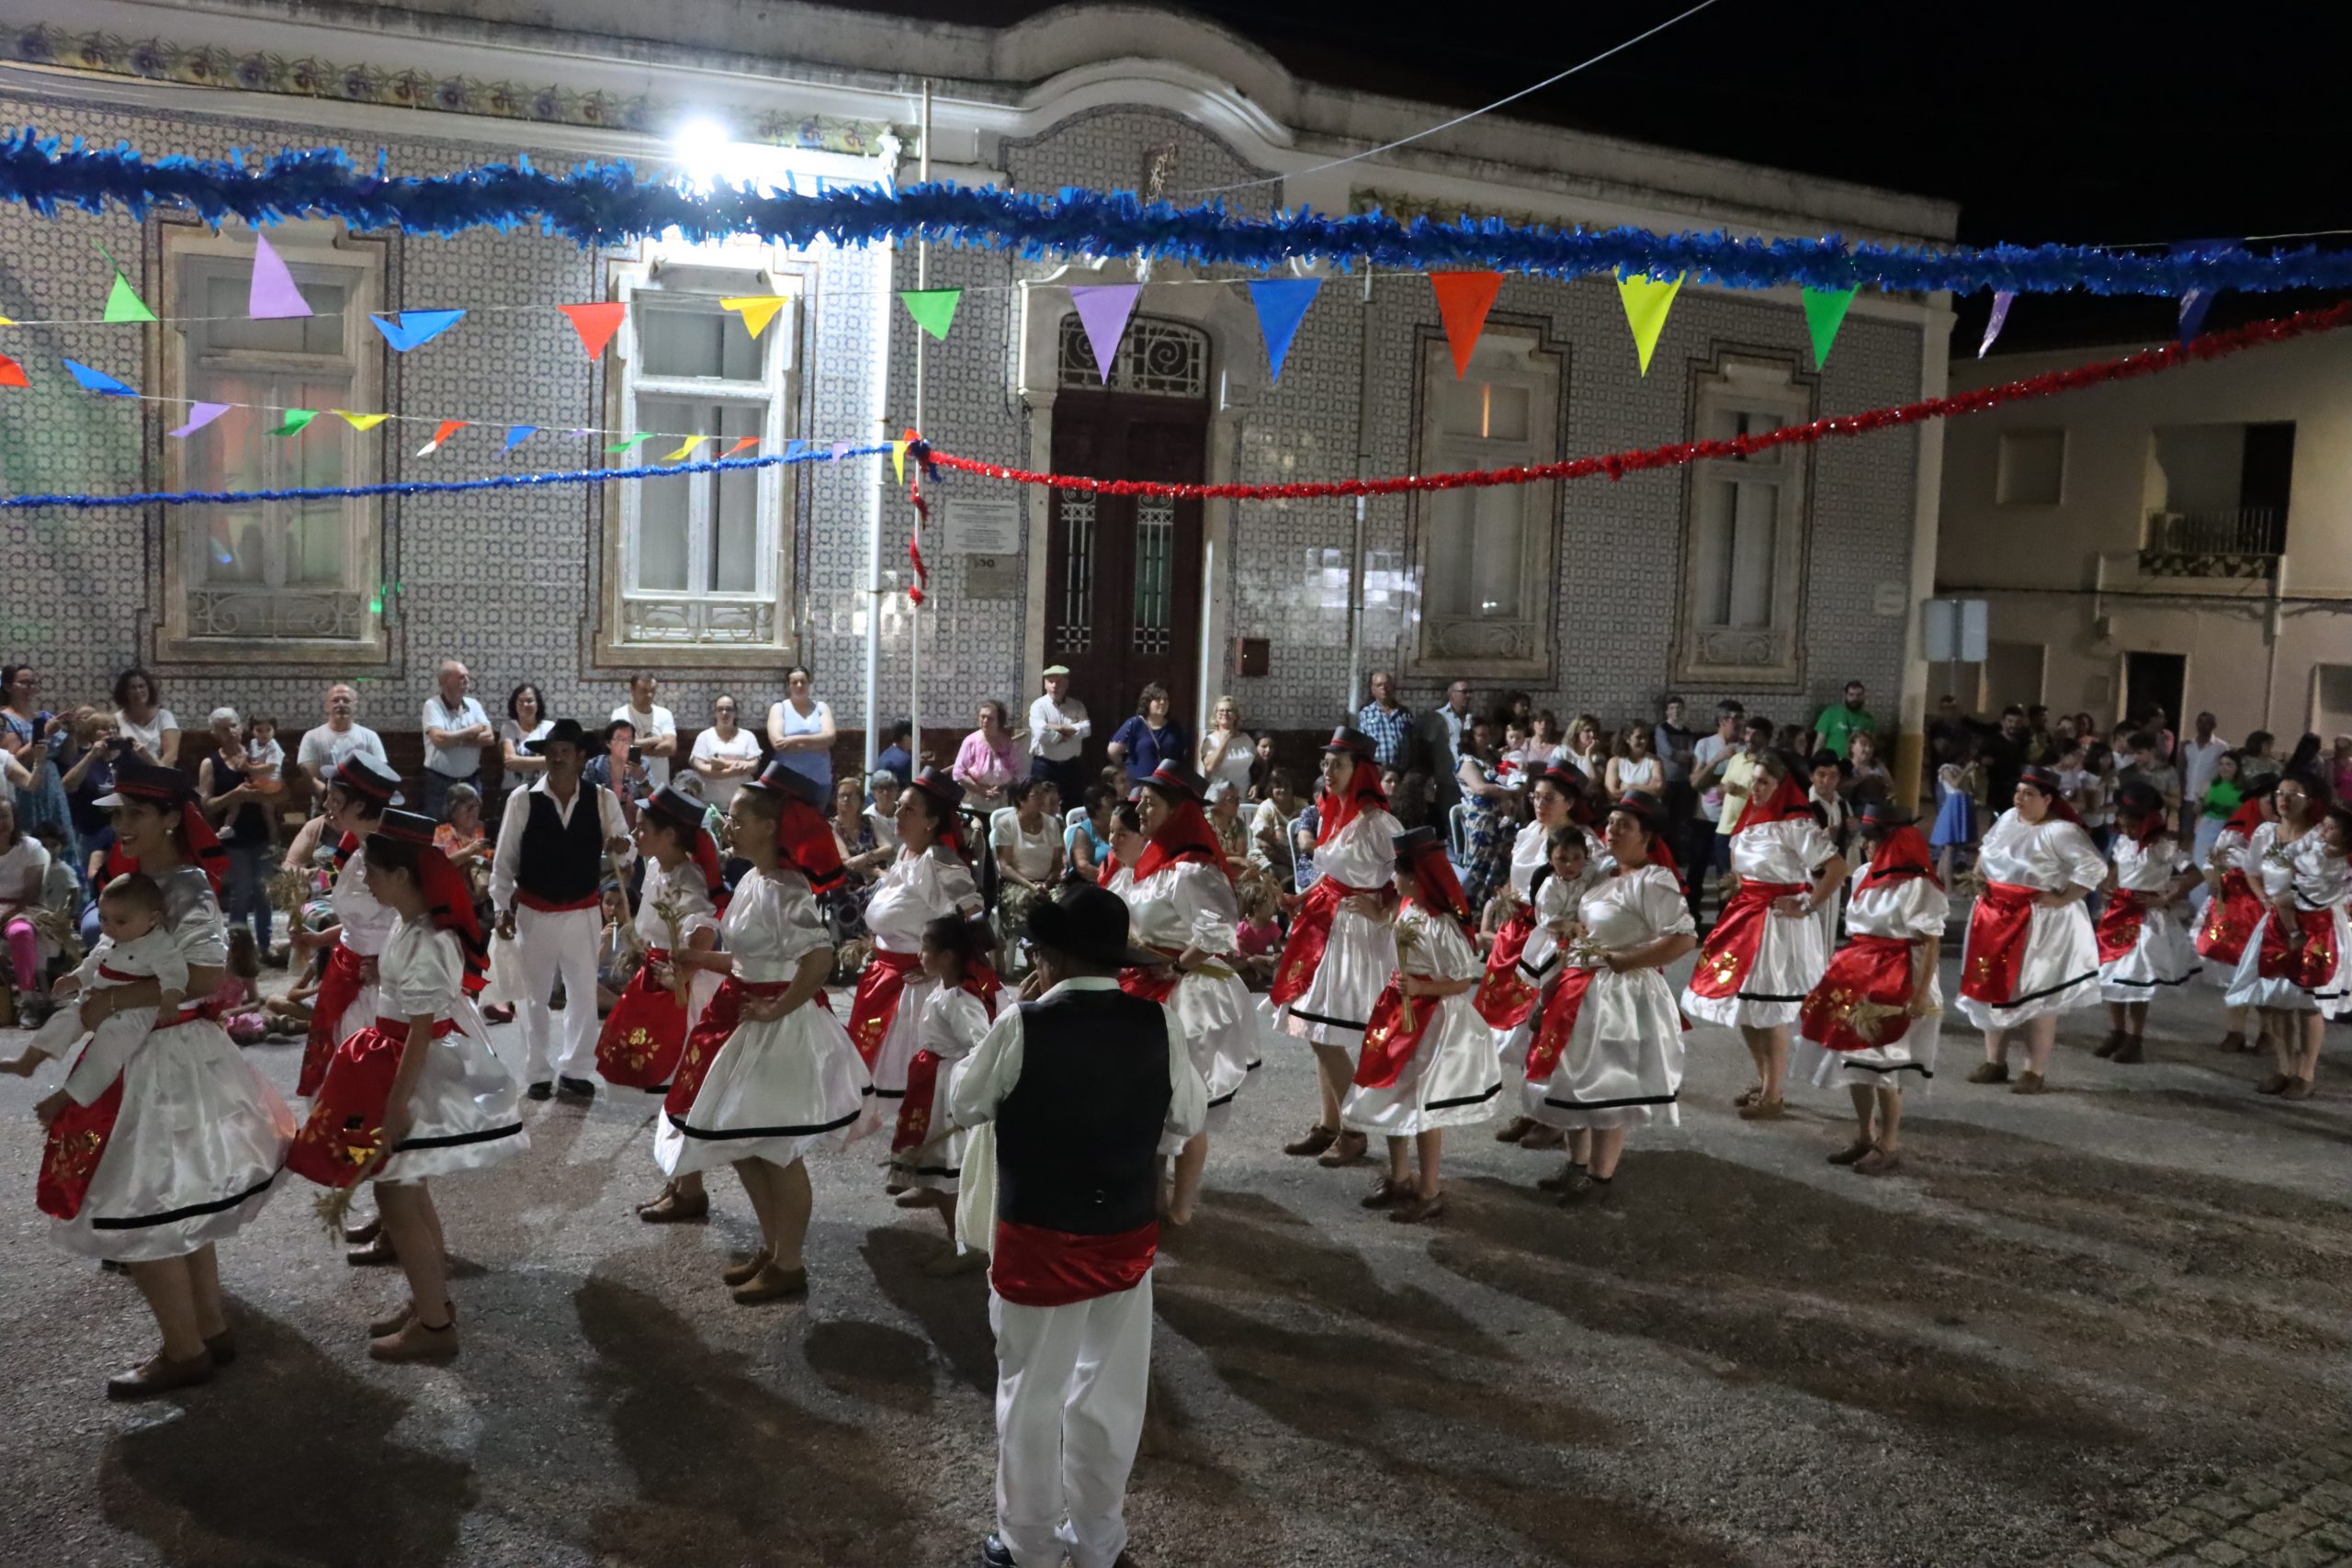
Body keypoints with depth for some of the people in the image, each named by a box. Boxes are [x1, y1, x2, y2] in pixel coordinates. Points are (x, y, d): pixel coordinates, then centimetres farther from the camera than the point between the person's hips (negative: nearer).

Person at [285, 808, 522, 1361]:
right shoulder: (419, 926, 5)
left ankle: (434, 1325, 8)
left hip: (421, 1074, -10)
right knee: (411, 1191, 19)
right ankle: (430, 1301, 32)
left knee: (395, 1196, -1)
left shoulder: (423, 943, -24)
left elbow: (421, 1031, -24)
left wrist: (396, 1103, -22)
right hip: (416, 1064, 10)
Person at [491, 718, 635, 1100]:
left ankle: (574, 1070, 24)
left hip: (583, 914, 1)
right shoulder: (522, 801, -9)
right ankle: (538, 1072, 25)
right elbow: (504, 859, -3)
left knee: (583, 994, 9)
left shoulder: (602, 800, -6)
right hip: (535, 913, -1)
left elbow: (625, 851, -2)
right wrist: (502, 908, -6)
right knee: (533, 995, 10)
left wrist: (623, 849, -26)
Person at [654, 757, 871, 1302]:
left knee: (779, 1152, 4)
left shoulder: (784, 890, -21)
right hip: (743, 1021, 10)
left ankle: (788, 1266, 19)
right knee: (740, 1143, 19)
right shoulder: (752, 879, 7)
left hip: (777, 1028, -10)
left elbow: (820, 959, -32)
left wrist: (775, 1011, -23)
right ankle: (771, 1247, 35)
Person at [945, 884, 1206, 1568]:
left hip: (1039, 1241, -3)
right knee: (1111, 1391, 18)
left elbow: (964, 1105, -3)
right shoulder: (1157, 1024, -9)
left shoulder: (1021, 1025, -18)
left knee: (1033, 1394, 13)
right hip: (1127, 1237, 3)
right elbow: (1190, 1118, 3)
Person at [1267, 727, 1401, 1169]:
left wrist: (1383, 914, -20)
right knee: (1317, 1031, 12)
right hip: (1324, 925, 8)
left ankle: (1353, 1133, 9)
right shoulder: (1328, 815, 9)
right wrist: (1298, 901, 10)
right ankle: (1328, 1125, 24)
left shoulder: (1375, 821, -16)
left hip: (1356, 931, -8)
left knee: (1330, 1036, -6)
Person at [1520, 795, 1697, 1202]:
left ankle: (1600, 1177, 14)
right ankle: (1577, 1165, 30)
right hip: (1583, 993, 9)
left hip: (1619, 997, -9)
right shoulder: (1607, 876, 11)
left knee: (1606, 1087, 0)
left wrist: (1619, 961, -22)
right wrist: (1575, 931, 1)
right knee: (1576, 1080, 16)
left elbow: (1685, 938, -24)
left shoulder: (1653, 881, -16)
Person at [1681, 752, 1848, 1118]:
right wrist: (1740, 896, 13)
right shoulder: (1752, 821, 8)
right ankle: (1763, 1081, 29)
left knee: (1769, 1011, -1)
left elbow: (1838, 868, -22)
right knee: (1741, 1004, 13)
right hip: (1747, 917, 8)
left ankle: (1774, 1096, 10)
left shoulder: (1796, 826, -16)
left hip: (1778, 922, -8)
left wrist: (1806, 907, -17)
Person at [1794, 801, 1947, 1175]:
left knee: (1883, 1066, -4)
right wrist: (1842, 973, 18)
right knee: (1853, 1059, 12)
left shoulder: (1917, 885, -15)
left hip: (1896, 983, -8)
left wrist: (1921, 993, -20)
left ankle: (1889, 1146, 9)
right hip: (1859, 978, 8)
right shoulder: (1865, 876, 9)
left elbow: (1932, 944, -15)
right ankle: (1864, 1136, 26)